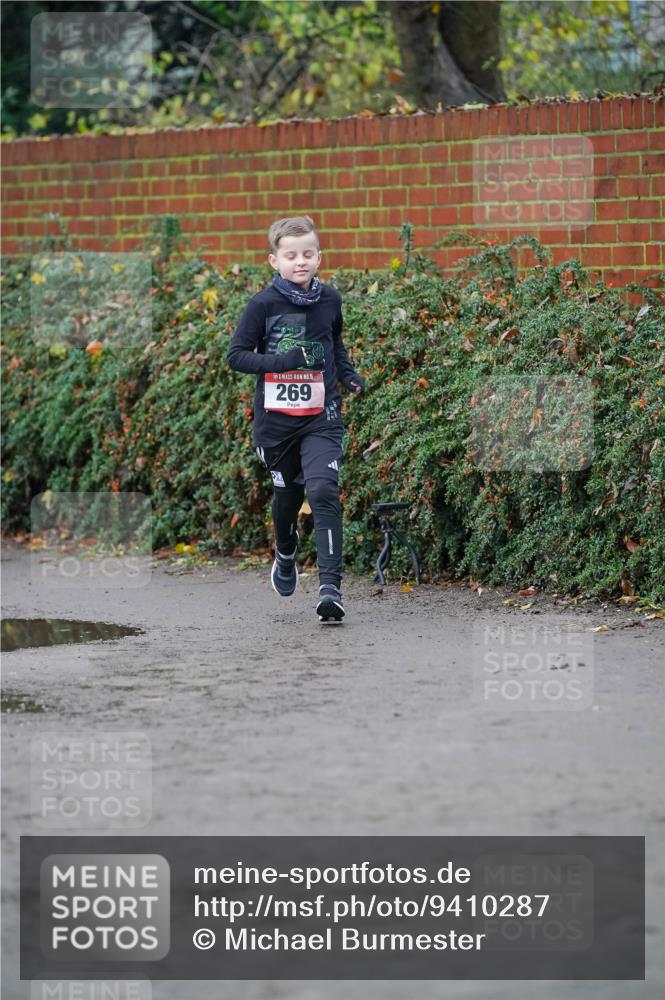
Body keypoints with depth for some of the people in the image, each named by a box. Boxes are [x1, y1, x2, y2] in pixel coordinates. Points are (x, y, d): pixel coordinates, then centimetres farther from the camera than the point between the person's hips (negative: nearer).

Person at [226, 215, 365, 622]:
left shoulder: (330, 299, 2)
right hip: (276, 417, 0)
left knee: (324, 492, -16)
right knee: (288, 492, 16)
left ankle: (331, 585, -21)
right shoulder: (264, 305, -8)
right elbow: (236, 355, -7)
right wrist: (282, 362, -20)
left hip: (322, 417, 0)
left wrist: (348, 373, 6)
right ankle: (286, 554, 48)